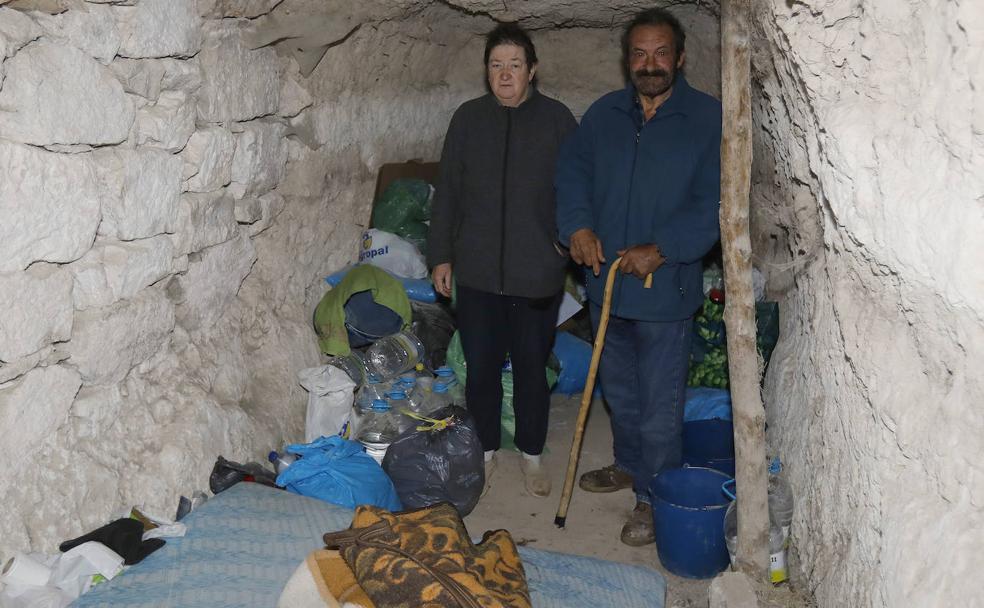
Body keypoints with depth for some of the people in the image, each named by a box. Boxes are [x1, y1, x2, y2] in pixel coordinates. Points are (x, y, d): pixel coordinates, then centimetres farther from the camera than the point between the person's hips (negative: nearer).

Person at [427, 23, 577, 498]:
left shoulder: (557, 119, -1)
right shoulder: (468, 118, 4)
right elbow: (447, 192, 7)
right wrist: (441, 255, 4)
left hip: (537, 273, -1)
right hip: (477, 270, 2)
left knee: (531, 368, 10)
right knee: (480, 367, 9)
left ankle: (531, 454, 30)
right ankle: (486, 451, 31)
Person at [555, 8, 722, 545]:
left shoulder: (708, 119, -8)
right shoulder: (604, 114, 7)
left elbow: (713, 200, -14)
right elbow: (571, 170, 7)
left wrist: (662, 249, -23)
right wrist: (577, 224, -11)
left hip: (665, 288, -5)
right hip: (606, 280, 5)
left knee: (660, 403, 4)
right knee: (618, 389, 21)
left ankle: (655, 497, 22)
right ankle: (629, 465, 43)